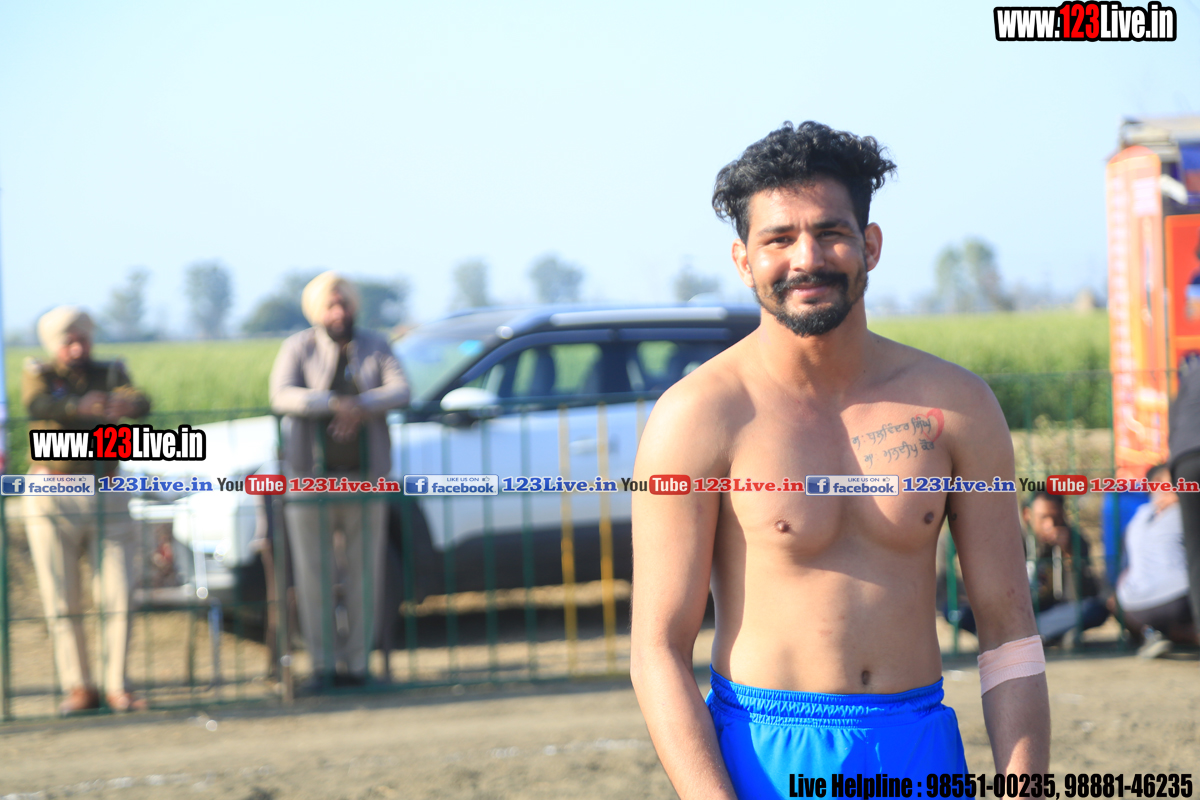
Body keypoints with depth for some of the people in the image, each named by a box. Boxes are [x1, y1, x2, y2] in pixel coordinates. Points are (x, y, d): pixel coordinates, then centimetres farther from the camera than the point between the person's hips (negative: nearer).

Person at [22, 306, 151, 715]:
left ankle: (117, 686, 1)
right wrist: (79, 406, -41)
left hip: (107, 497, 1)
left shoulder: (110, 373, 7)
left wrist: (126, 403, -39)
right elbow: (37, 404, -22)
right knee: (62, 601, 0)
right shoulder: (39, 374, 2)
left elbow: (141, 402, -13)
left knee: (118, 596, -4)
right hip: (52, 501, -1)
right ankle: (78, 688, 7)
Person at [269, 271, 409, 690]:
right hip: (311, 475, -2)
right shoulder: (298, 348, 1)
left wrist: (364, 406, -24)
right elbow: (283, 396, -15)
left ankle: (355, 662, 9)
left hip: (365, 477, 2)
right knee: (313, 574, -2)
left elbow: (400, 391, -6)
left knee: (363, 572, 3)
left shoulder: (375, 347, 8)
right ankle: (322, 664, 4)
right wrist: (335, 403, -27)